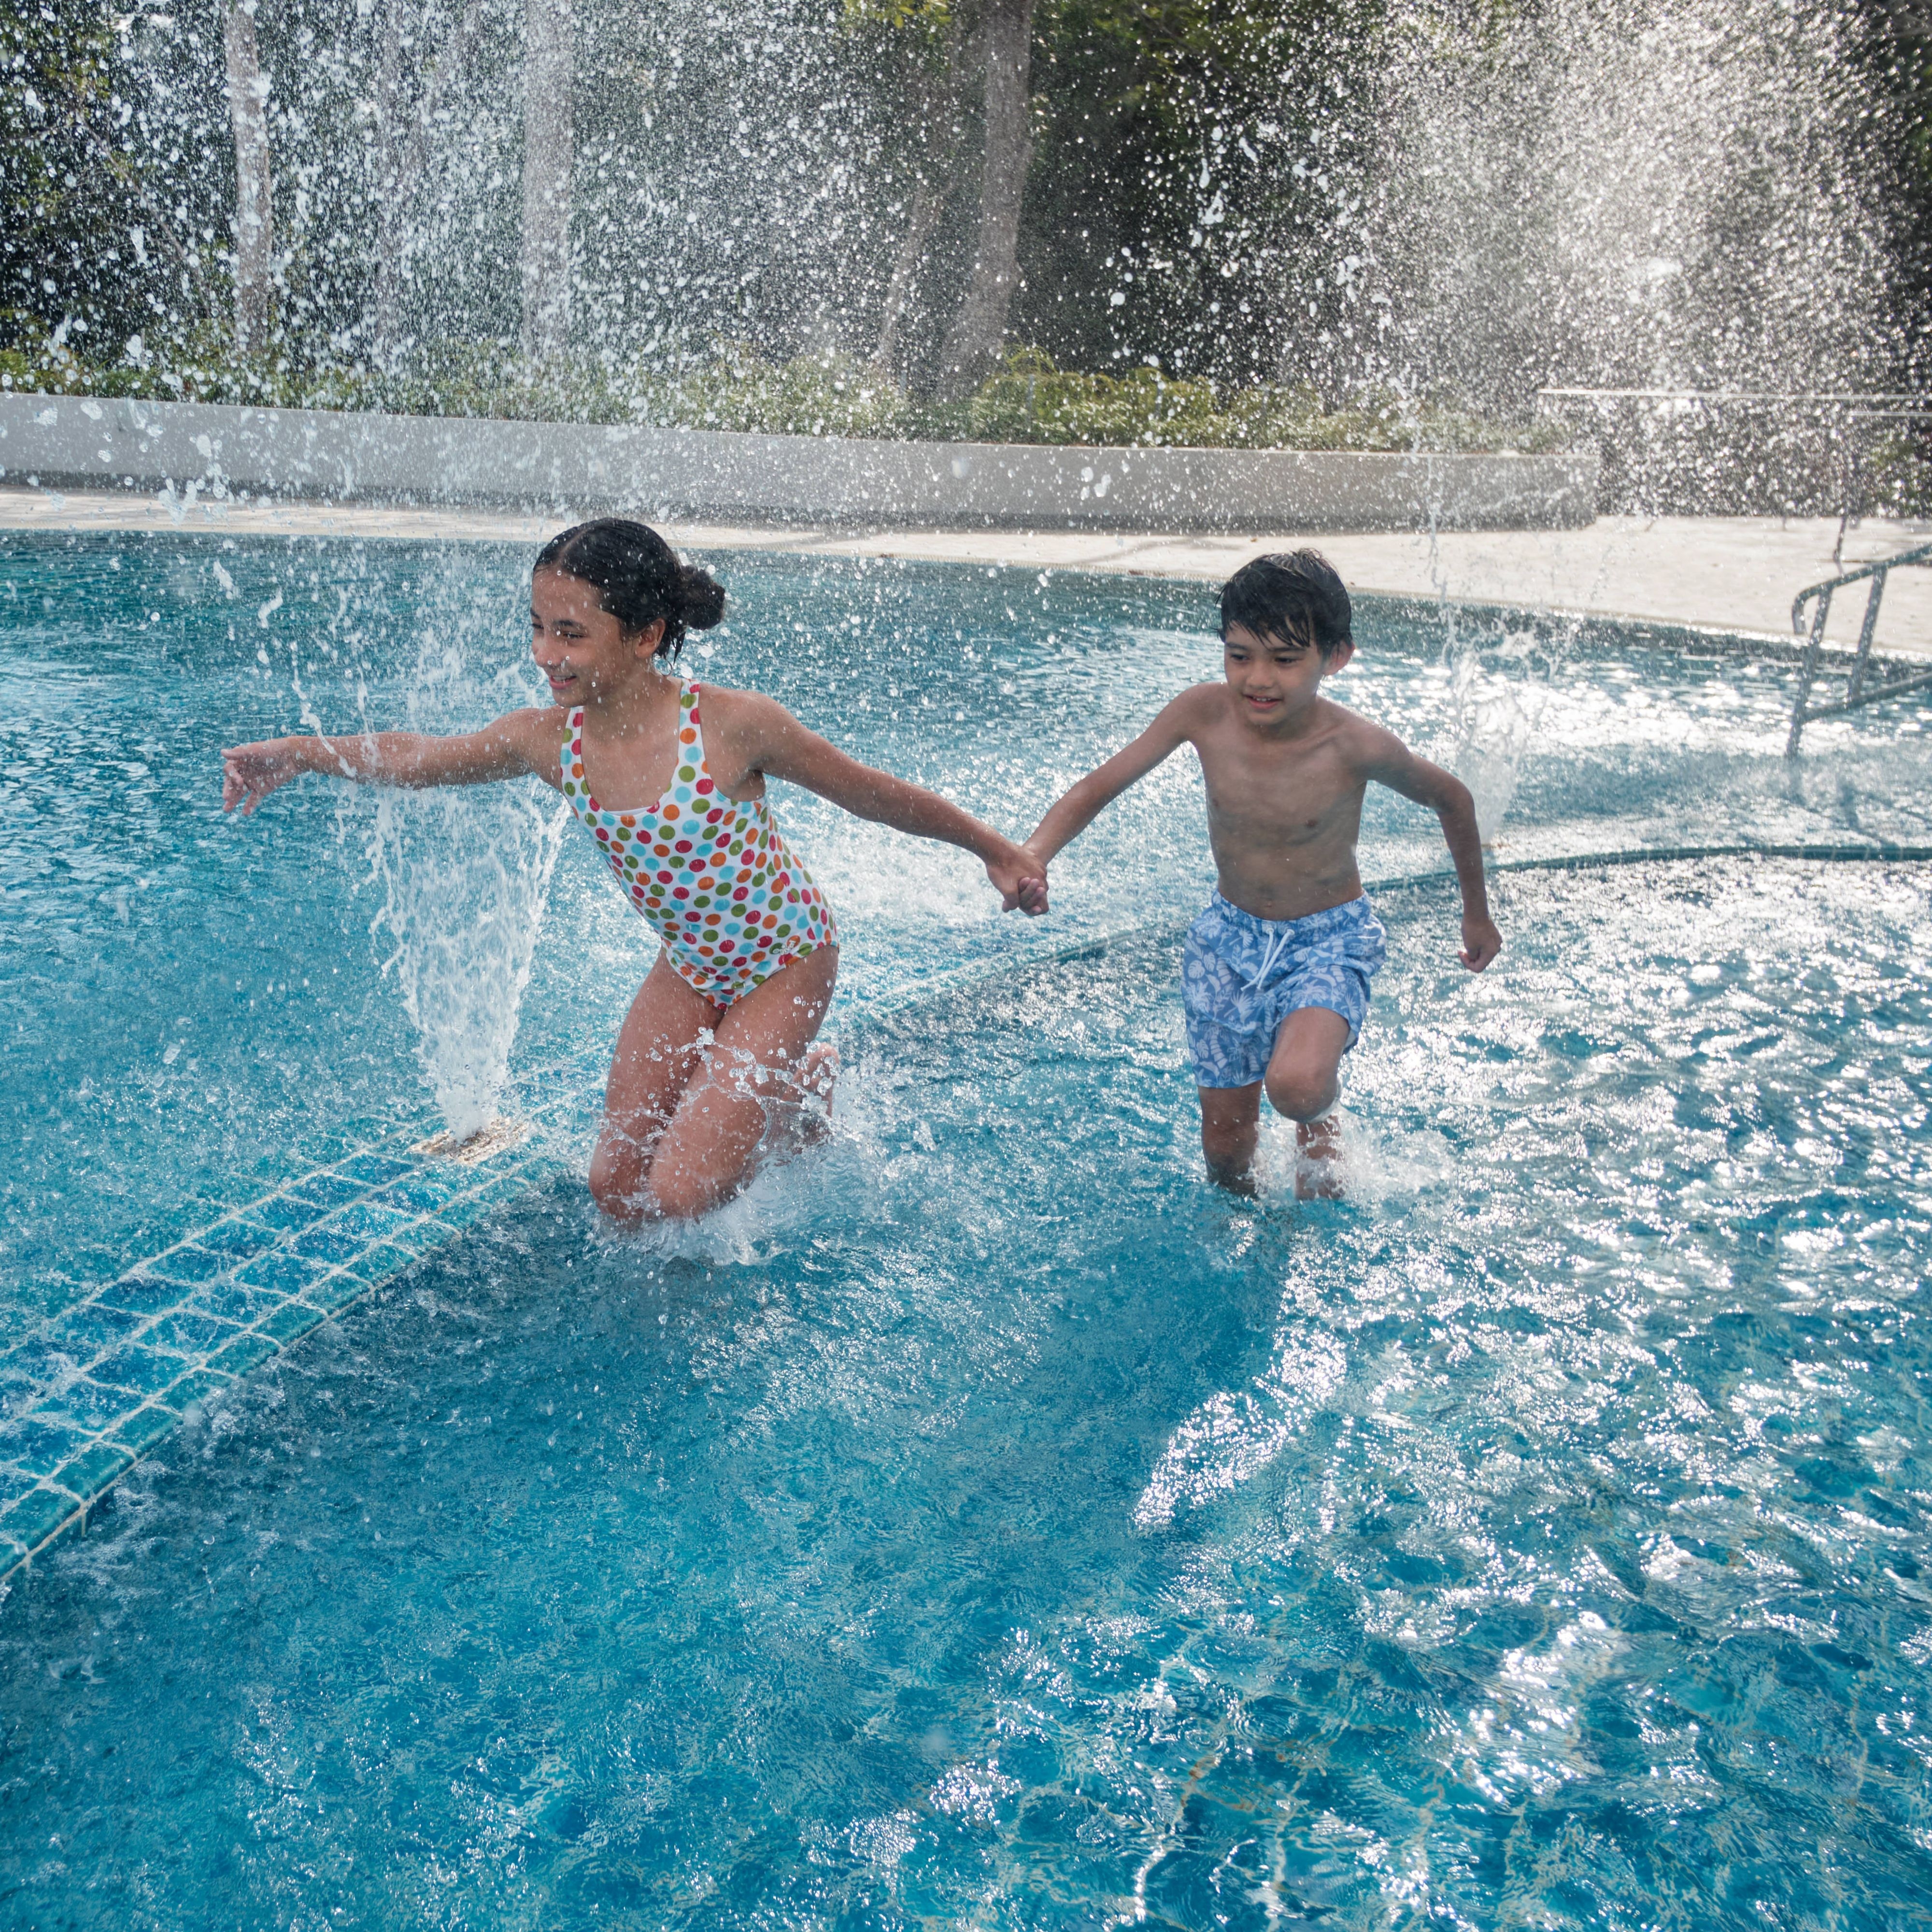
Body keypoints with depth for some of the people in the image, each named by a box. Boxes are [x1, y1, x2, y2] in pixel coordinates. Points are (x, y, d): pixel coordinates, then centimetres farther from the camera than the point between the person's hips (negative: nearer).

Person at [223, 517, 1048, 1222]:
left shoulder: (733, 725, -28)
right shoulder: (549, 739, -15)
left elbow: (875, 793, -15)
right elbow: (415, 758, 2)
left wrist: (996, 852, -6)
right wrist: (299, 752, -13)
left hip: (786, 960, -5)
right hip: (689, 969, 5)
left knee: (680, 1197, -13)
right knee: (616, 1196, 7)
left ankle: (803, 1080, 14)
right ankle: (744, 1089, 32)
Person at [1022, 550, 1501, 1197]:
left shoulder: (1358, 747, -24)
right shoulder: (1205, 713, -19)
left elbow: (1452, 801, -5)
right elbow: (1100, 786, -10)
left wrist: (1477, 913, 8)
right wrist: (1031, 854, -29)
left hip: (1330, 939, -3)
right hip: (1229, 936, 3)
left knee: (1293, 1085, -31)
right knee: (1224, 1140, 10)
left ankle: (1321, 1119, 7)